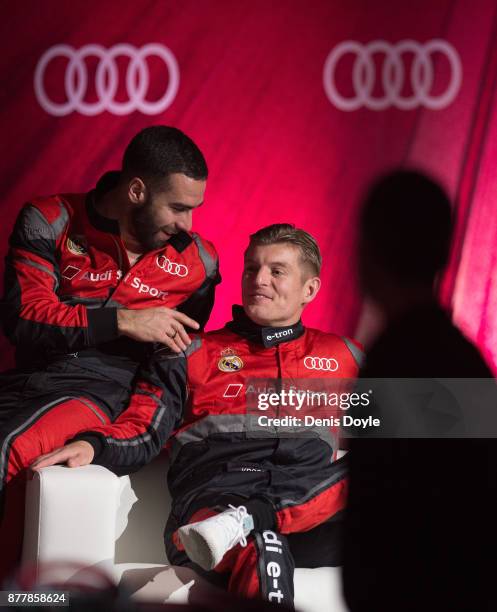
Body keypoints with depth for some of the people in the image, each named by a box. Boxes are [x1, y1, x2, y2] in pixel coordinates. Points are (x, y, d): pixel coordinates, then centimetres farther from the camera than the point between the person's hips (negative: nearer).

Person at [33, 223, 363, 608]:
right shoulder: (196, 355, 26)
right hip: (217, 489, -2)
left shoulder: (343, 356, 30)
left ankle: (244, 519, -41)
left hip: (313, 494, 3)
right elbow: (141, 433, 17)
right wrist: (93, 446, -4)